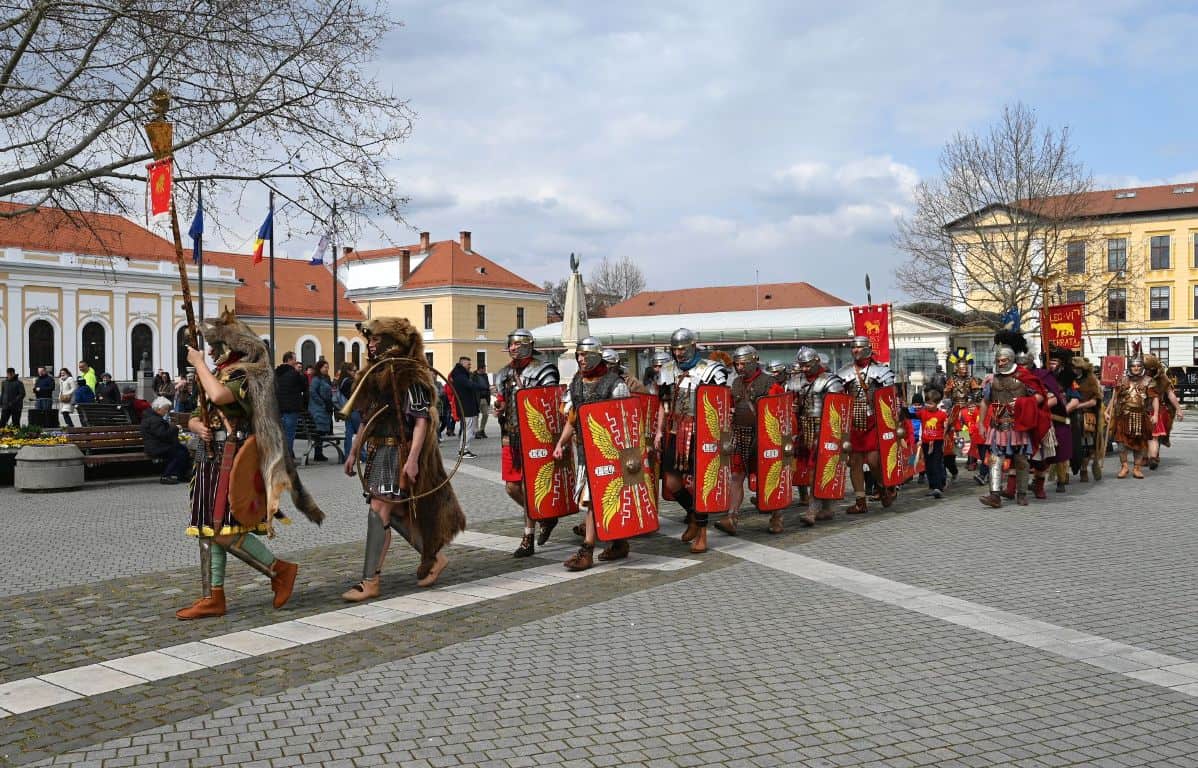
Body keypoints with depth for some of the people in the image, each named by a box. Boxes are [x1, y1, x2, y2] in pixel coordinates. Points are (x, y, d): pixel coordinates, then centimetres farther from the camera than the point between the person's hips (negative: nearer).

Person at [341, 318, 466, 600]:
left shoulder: (409, 375, -12)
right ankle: (434, 557, 28)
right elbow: (366, 419, 21)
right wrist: (353, 452, 19)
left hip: (399, 452, -9)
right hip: (378, 452, 9)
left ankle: (370, 582, -7)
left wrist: (412, 459, -25)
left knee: (379, 510, -11)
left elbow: (422, 419, -17)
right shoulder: (374, 374, 15)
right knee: (396, 512, 12)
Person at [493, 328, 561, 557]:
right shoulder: (504, 374, 14)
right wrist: (499, 410, 3)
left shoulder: (542, 370, -6)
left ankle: (528, 540, 3)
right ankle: (545, 517, 29)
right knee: (511, 486, 7)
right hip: (510, 436, 7)